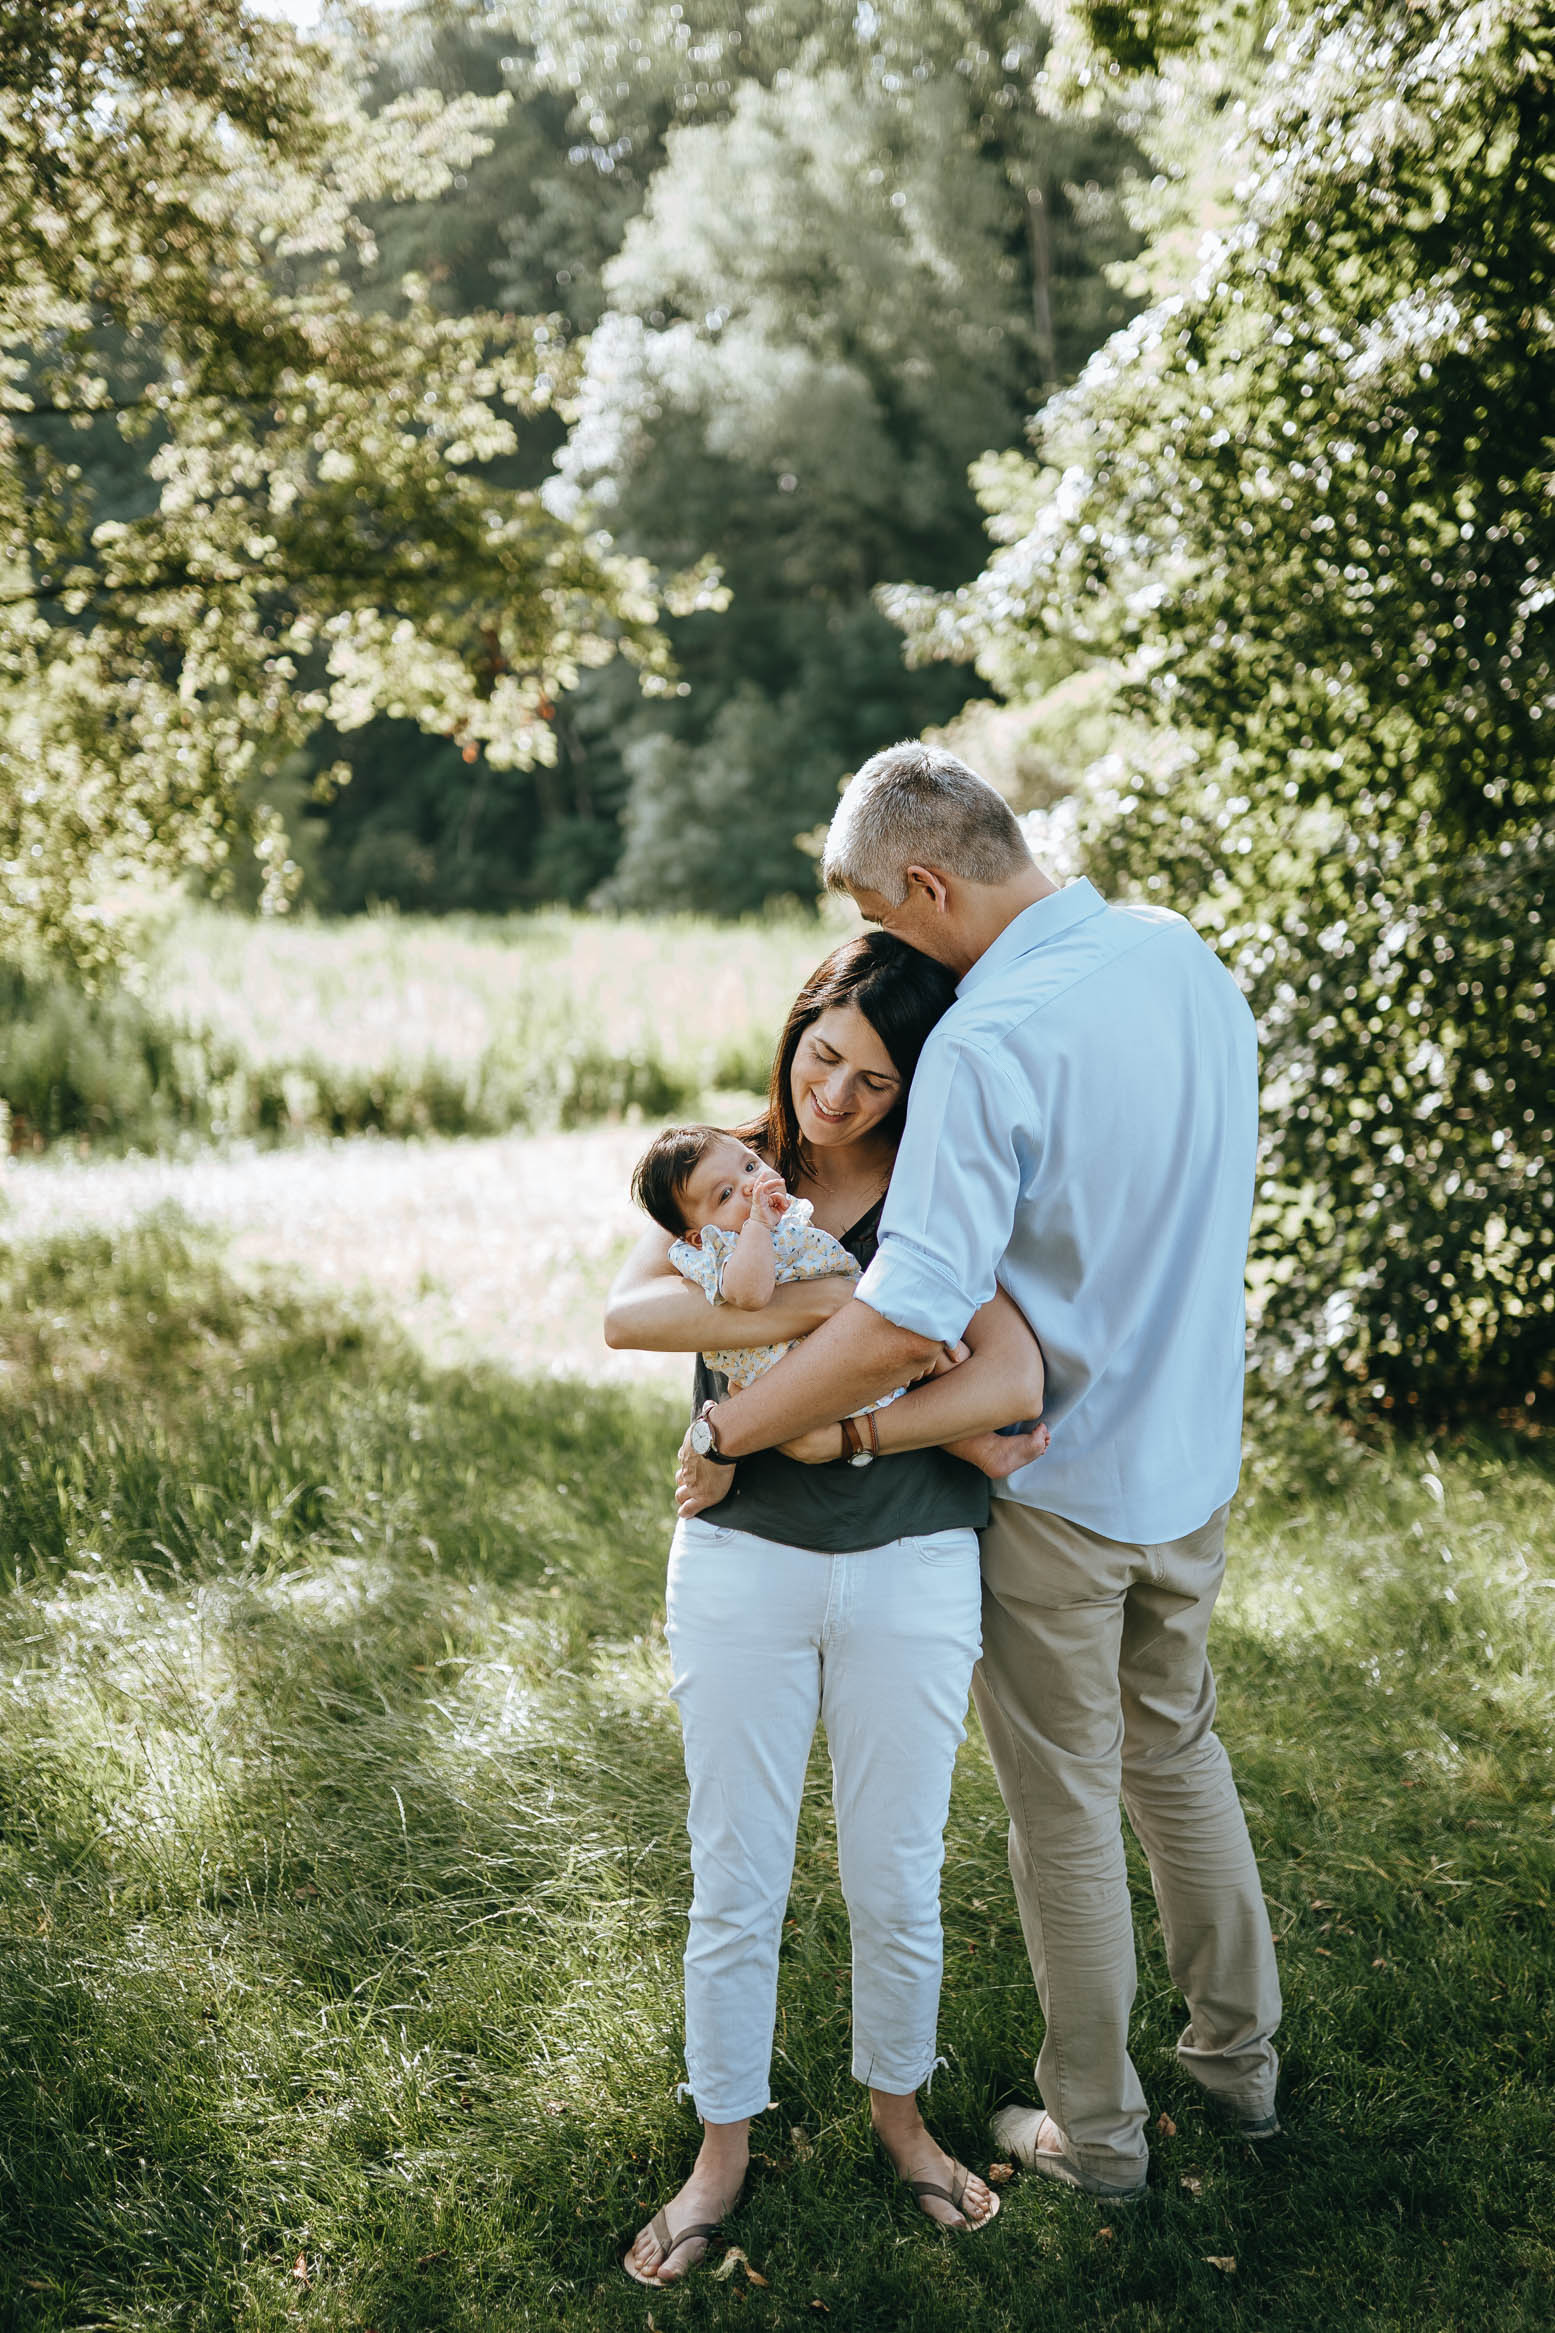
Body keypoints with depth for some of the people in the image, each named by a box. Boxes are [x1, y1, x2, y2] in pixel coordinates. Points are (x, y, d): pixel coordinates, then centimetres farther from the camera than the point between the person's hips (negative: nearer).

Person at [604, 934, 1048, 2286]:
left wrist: (839, 1428, -22)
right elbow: (628, 1314, -16)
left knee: (897, 1882, 11)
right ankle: (723, 2149, 25)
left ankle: (899, 2108, 35)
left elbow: (1012, 1381, -17)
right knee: (735, 1888, 7)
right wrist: (816, 1305, -26)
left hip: (909, 1575, -1)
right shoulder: (733, 1175, 3)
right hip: (742, 1567, 1)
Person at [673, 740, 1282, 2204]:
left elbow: (907, 1323, -34)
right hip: (1195, 1460, 7)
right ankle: (1240, 2058, 39)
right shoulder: (1190, 960, -3)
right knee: (1179, 1752, 26)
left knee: (1066, 1809, 10)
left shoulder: (988, 1043, -28)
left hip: (1055, 1485, -7)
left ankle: (1096, 2128, 26)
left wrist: (725, 1435, -22)